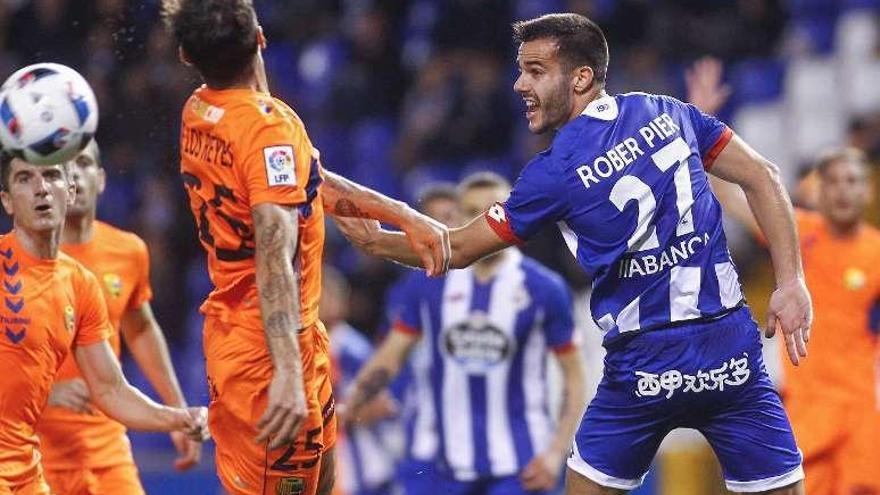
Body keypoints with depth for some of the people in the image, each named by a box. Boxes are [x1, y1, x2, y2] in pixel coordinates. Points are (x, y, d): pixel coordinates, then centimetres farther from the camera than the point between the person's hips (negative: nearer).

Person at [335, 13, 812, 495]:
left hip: (643, 367, -3)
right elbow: (761, 176, 5)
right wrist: (791, 281, 4)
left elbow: (458, 249, 5)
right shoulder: (665, 112, 7)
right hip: (730, 351, 3)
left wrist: (375, 241, 20)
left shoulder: (554, 172, -3)